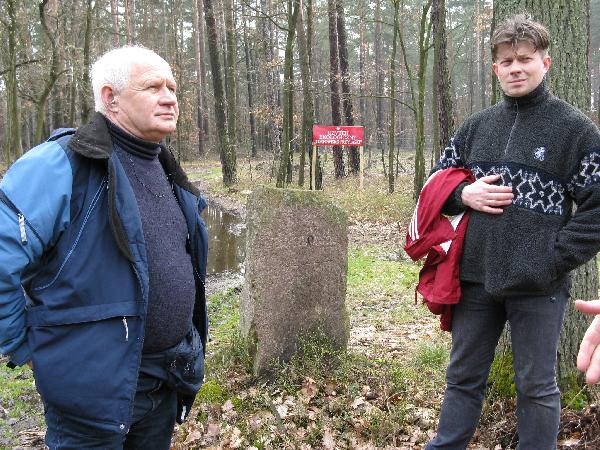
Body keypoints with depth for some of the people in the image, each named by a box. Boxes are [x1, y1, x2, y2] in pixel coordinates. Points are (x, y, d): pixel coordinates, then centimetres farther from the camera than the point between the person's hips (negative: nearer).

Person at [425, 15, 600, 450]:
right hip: (476, 277, 5)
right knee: (463, 377, 16)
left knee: (537, 386, 9)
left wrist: (556, 259, -14)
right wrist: (463, 194, -3)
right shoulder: (477, 126, 11)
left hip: (538, 285, -4)